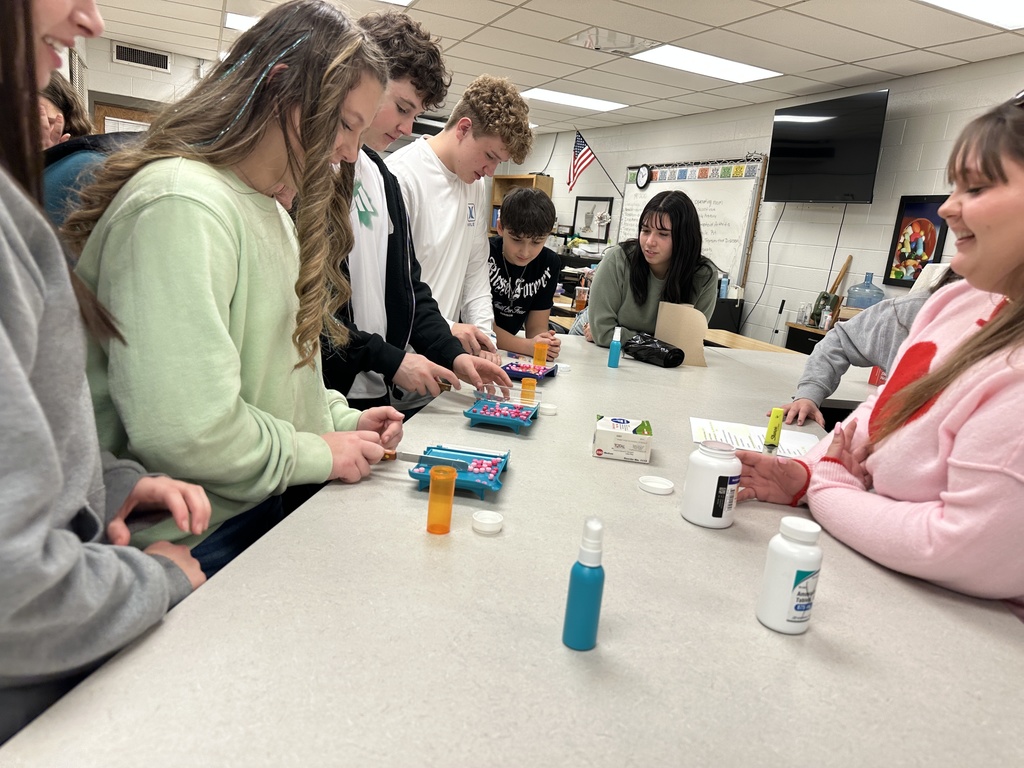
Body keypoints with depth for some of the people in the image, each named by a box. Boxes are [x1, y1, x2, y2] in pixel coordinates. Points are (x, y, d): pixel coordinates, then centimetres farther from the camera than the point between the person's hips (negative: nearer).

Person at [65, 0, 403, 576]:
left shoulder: (272, 207, 13)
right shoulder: (181, 203, -21)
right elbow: (184, 431, -28)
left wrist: (340, 419, 3)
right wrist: (317, 455, -14)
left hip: (278, 507, 9)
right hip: (202, 544, -8)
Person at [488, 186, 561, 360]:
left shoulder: (549, 263, -3)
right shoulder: (484, 254, -17)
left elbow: (536, 327, -1)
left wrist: (545, 342, -24)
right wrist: (526, 346, -29)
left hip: (507, 354, 5)